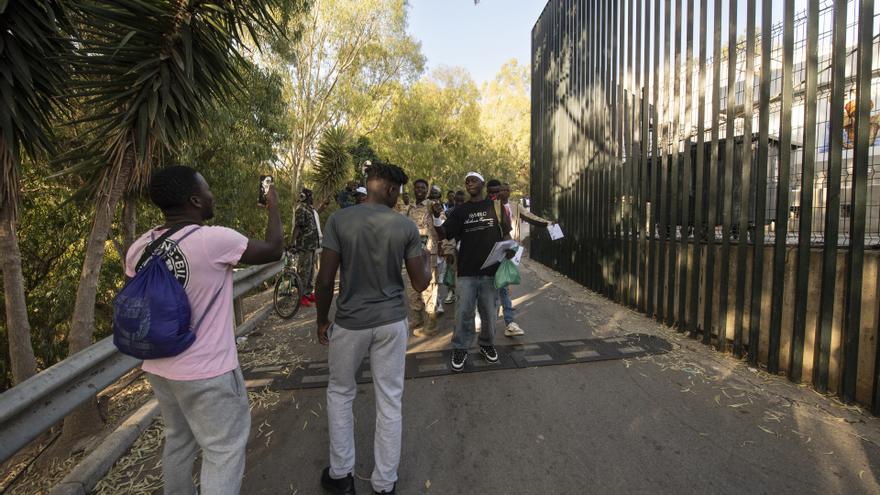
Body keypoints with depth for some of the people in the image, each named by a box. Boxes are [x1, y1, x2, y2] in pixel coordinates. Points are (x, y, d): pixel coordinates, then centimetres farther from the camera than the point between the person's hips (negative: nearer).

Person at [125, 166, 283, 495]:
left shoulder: (138, 248, -1)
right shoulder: (215, 240, -23)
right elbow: (273, 251, -8)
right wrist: (274, 208, 6)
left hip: (158, 368, 8)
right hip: (207, 373, -7)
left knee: (179, 440, 26)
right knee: (224, 450, 9)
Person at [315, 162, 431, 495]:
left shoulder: (339, 220, -9)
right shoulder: (406, 227, -7)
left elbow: (325, 279, -9)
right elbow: (420, 284, -4)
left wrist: (322, 320, 5)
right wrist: (426, 258, 16)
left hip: (349, 323, 0)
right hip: (391, 322, 1)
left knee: (340, 394, 22)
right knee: (389, 401, 14)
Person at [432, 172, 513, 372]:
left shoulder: (495, 205, 5)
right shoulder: (461, 210, 6)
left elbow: (505, 232, 12)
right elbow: (444, 234, -1)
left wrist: (509, 247, -7)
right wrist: (436, 217, -18)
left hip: (491, 269, 0)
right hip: (466, 271, 0)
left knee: (489, 313, 11)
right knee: (463, 313, 4)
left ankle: (487, 344, 33)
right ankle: (460, 349, 20)